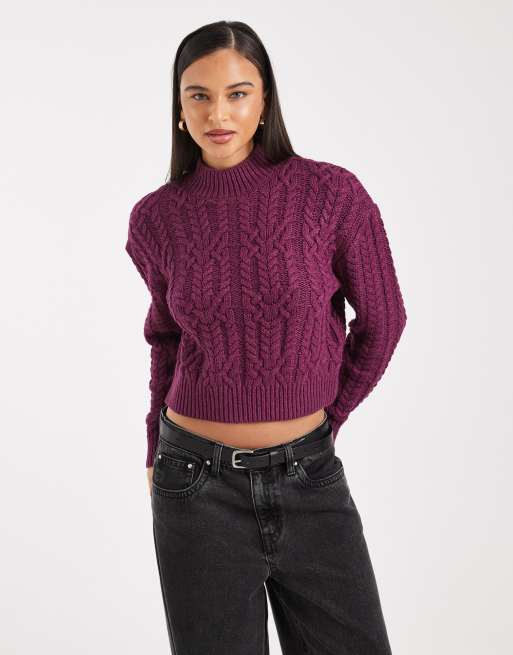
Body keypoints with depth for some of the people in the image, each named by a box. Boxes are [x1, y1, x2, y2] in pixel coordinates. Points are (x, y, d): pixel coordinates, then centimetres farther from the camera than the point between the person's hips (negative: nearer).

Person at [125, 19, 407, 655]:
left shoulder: (331, 192, -9)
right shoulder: (156, 218, -2)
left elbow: (382, 320, 3)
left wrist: (324, 418, 10)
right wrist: (157, 450, 12)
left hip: (309, 476, 0)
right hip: (200, 483, 1)